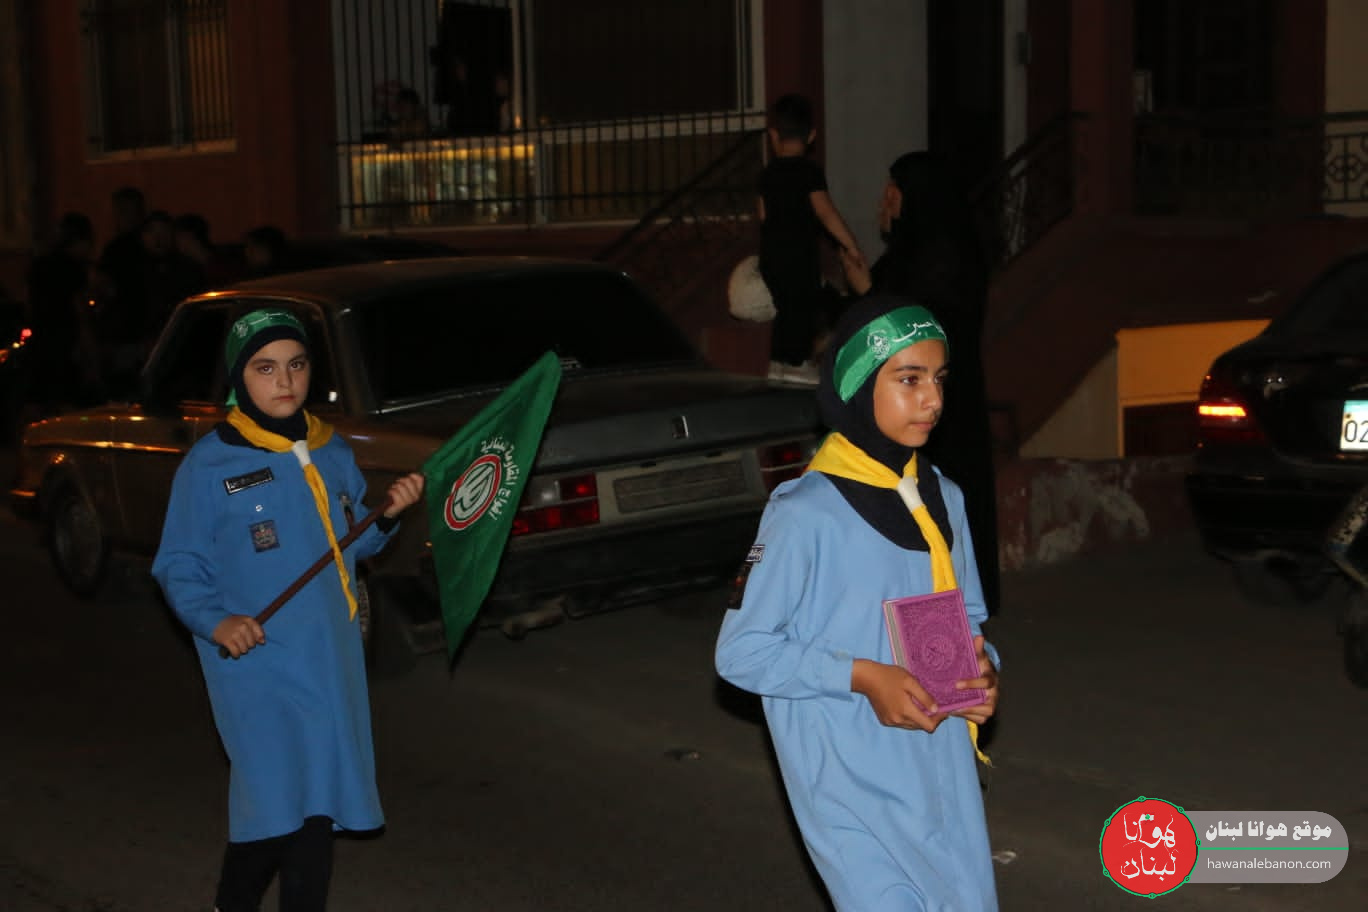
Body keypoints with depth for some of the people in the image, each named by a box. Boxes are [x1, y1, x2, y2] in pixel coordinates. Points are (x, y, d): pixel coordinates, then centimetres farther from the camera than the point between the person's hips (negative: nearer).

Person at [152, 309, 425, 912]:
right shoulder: (209, 464, -9)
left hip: (332, 660, 5)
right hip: (258, 665, -5)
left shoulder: (331, 453, 7)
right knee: (274, 805, -5)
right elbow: (177, 567, -6)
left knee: (318, 803, 11)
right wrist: (214, 621, -22)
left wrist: (388, 515, -3)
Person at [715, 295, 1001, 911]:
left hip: (943, 773, 6)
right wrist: (862, 677, -20)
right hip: (853, 786, -6)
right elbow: (741, 652, -13)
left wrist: (982, 666, -5)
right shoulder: (806, 514, -15)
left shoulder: (943, 499, 5)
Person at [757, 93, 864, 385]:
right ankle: (797, 362, 2)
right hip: (800, 252, -7)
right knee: (804, 304, 1)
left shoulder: (768, 172, 7)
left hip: (771, 252, 7)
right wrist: (851, 246, -18)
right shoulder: (809, 171, -13)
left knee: (785, 305, 16)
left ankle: (778, 360, 20)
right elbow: (825, 211, -20)